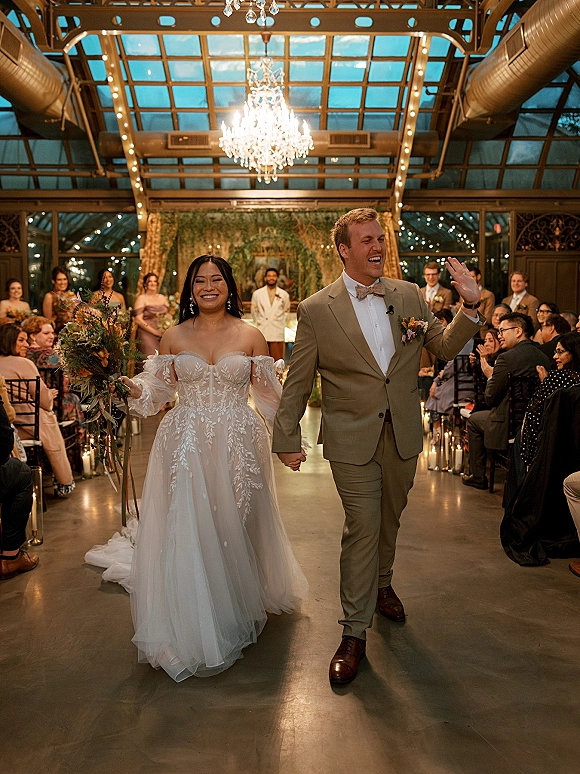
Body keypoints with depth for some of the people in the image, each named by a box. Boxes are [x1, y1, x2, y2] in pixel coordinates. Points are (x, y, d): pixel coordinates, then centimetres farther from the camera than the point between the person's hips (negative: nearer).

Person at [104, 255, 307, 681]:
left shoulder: (251, 336, 2)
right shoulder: (174, 337, 5)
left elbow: (268, 394, 4)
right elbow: (159, 390, 9)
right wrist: (135, 389, -12)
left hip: (238, 444, 0)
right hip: (186, 445, 1)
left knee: (235, 527, 7)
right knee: (187, 531, 2)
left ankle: (239, 612, 31)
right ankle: (193, 629, 21)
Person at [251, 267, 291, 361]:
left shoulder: (284, 294, 8)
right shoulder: (257, 294, 7)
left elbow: (286, 310, 20)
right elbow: (254, 311, 17)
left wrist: (281, 322, 13)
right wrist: (258, 322, 11)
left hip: (277, 332, 0)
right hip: (261, 332, 0)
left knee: (278, 361, -2)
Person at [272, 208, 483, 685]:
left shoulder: (410, 295, 2)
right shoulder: (317, 309, -8)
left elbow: (445, 349, 7)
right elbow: (298, 382, -4)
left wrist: (471, 307, -8)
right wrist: (287, 439, -4)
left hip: (403, 435, 4)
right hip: (353, 439, -4)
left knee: (390, 519, 20)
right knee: (362, 528, -2)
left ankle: (381, 585, 48)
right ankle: (355, 632, 15)